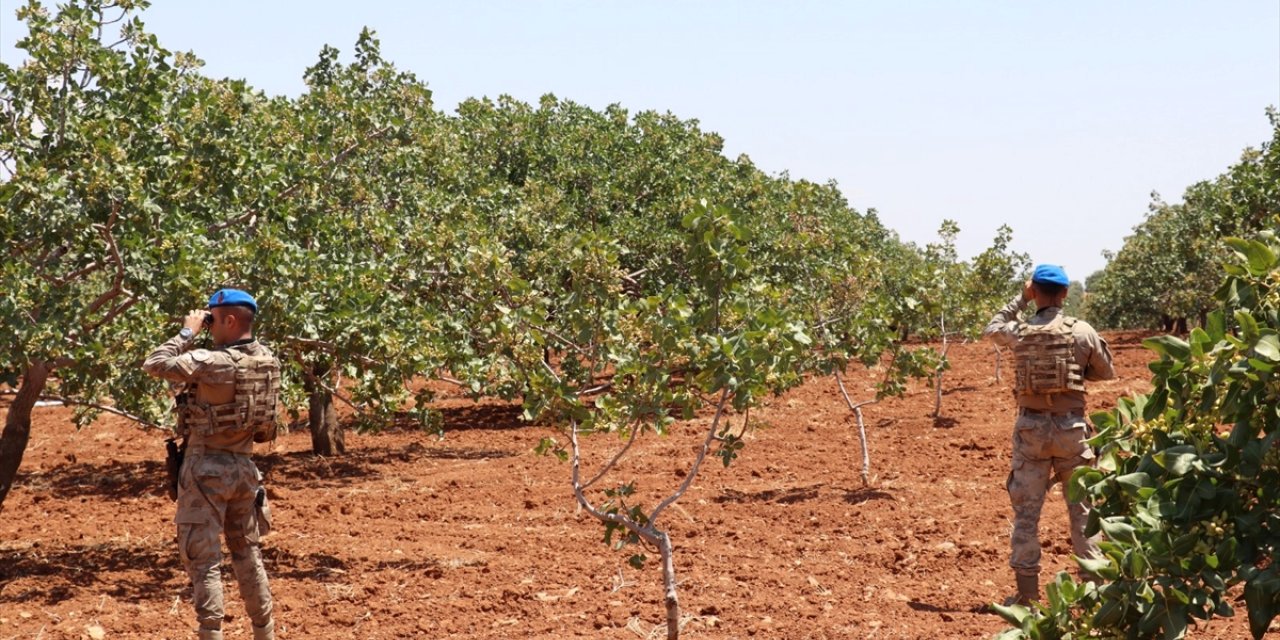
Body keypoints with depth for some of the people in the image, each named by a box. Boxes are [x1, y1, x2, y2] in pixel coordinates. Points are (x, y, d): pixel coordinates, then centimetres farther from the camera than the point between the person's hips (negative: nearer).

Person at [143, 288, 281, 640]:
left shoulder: (211, 362, -20)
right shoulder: (267, 361, 1)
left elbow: (154, 364, -13)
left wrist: (187, 332, -5)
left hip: (207, 467, -7)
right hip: (243, 465, 7)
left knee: (203, 558, -1)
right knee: (247, 552, 18)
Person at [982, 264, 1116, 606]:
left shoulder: (1018, 332, -4)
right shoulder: (1082, 331, -5)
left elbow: (991, 328, 20)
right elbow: (1107, 372, 8)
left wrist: (1021, 299, 18)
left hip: (1031, 426, 0)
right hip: (1071, 426, 0)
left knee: (1026, 509, 6)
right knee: (1082, 507, 10)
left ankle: (1027, 590, 7)